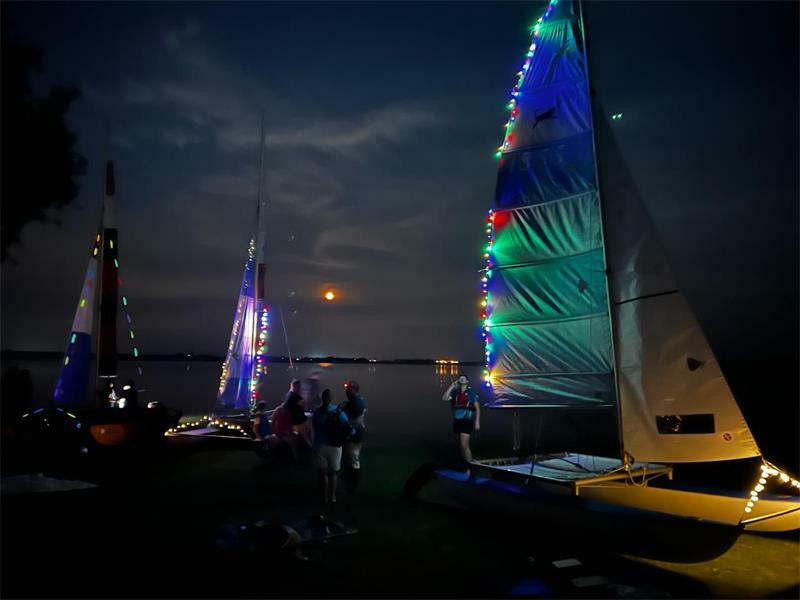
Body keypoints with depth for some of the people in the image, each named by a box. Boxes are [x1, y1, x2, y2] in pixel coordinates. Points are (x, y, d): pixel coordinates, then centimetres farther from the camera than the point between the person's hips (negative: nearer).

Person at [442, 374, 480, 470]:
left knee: (464, 444, -13)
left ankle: (470, 467, -8)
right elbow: (444, 398, -2)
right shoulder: (456, 393, 10)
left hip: (467, 421, -6)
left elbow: (477, 408, -2)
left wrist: (477, 422, -9)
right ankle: (464, 464, 23)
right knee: (461, 444, 13)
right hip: (457, 421, 6)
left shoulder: (471, 392, -3)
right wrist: (452, 386, -4)